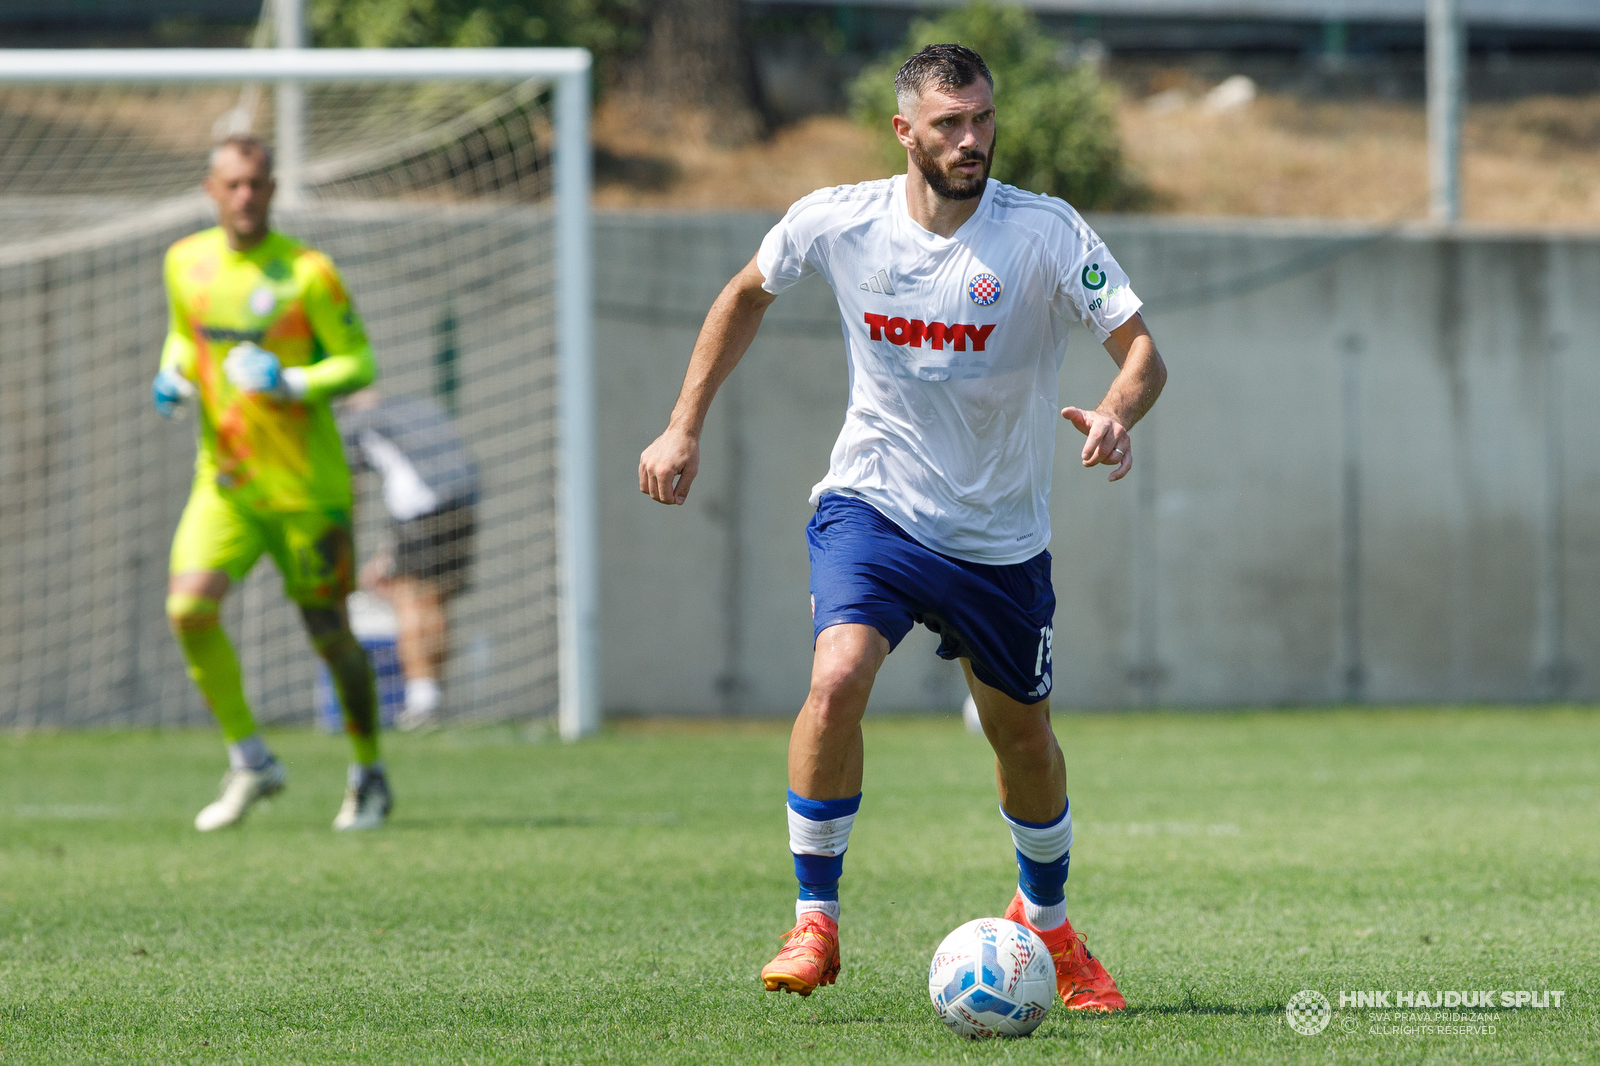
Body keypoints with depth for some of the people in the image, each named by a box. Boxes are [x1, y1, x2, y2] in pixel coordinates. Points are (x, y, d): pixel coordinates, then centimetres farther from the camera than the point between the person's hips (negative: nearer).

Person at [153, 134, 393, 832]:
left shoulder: (306, 272, -10)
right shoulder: (186, 264, 4)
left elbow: (359, 362, -7)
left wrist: (294, 384, -24)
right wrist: (172, 377, 1)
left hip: (307, 485, -4)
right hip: (223, 479, 4)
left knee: (329, 635, 3)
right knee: (189, 611, -15)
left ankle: (368, 775, 25)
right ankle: (249, 761, 2)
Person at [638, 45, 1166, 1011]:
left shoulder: (1046, 233, -16)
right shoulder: (837, 222, -10)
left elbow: (1141, 348, -20)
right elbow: (749, 295, 10)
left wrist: (1117, 413, -42)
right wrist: (685, 429, 8)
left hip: (1002, 535, 1)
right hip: (872, 505, 0)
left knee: (1023, 736, 13)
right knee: (838, 678, -26)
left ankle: (1045, 922, 42)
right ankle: (816, 921, -11)